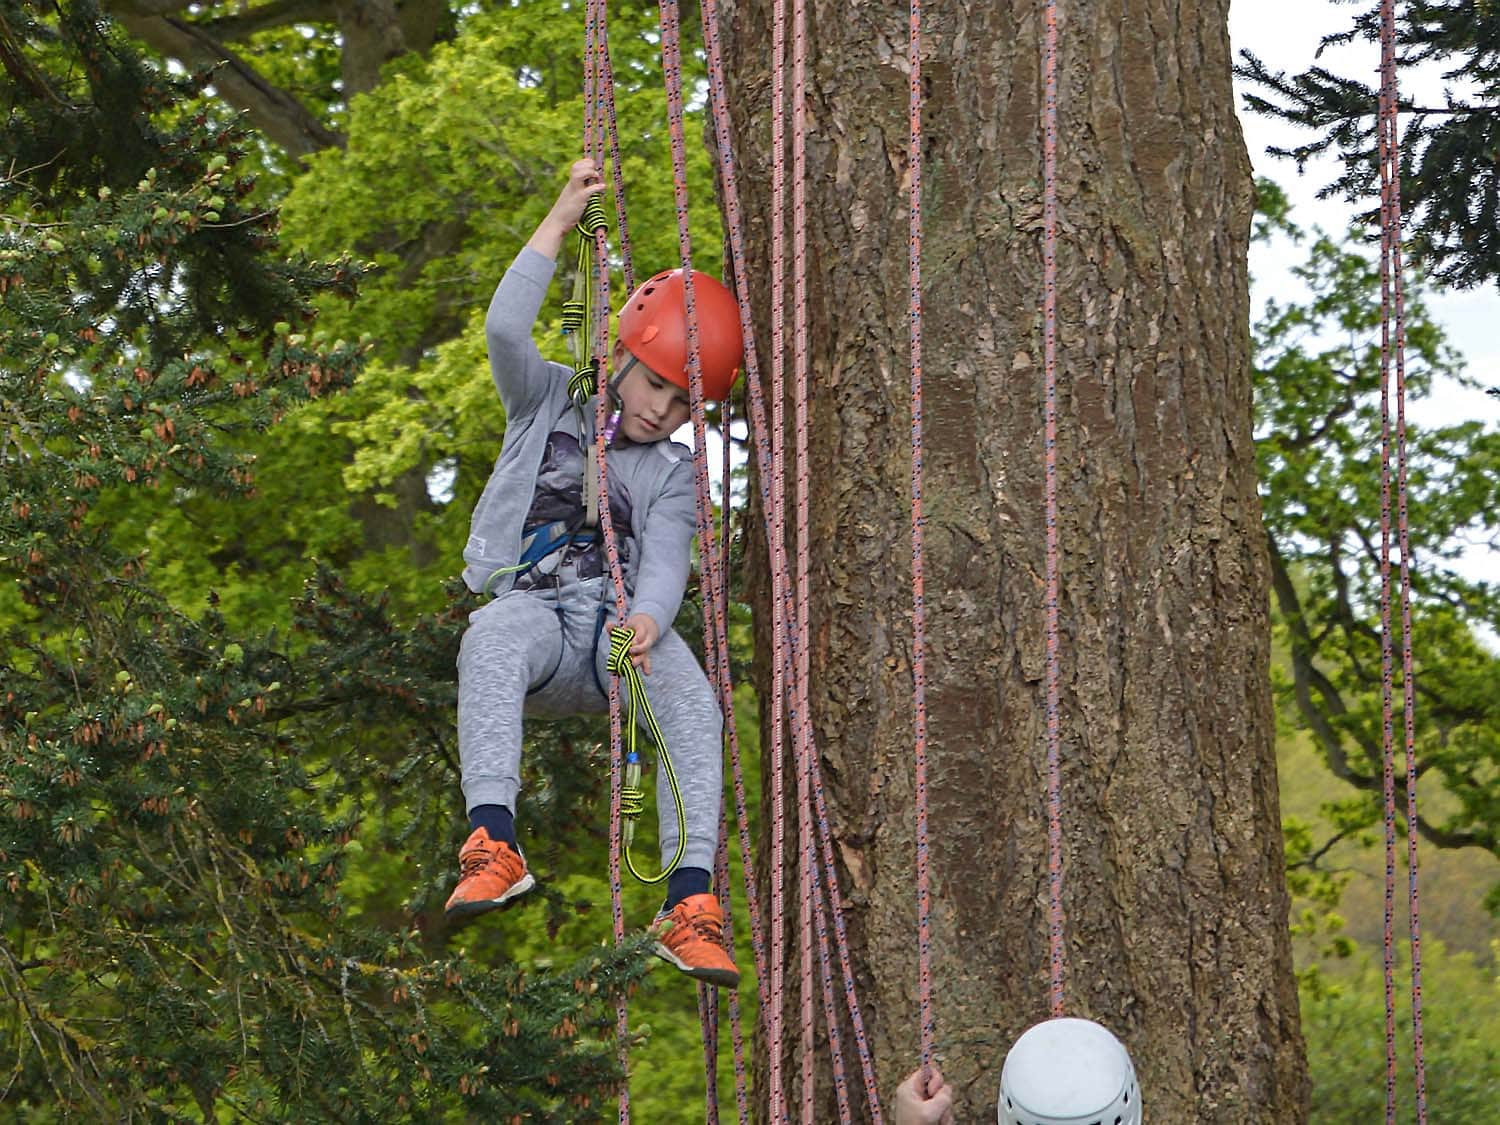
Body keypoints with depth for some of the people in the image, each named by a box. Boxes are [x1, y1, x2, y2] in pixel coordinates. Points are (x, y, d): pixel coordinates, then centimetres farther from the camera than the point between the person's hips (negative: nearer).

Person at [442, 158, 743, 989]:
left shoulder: (672, 473, 16)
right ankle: (493, 843, -56)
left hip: (616, 627, 2)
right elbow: (506, 331, -4)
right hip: (536, 612, -1)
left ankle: (690, 902, -42)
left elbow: (666, 561, -4)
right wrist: (560, 222, -5)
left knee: (691, 697, -32)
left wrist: (648, 621, -27)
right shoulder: (549, 404, 17)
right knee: (494, 633, -40)